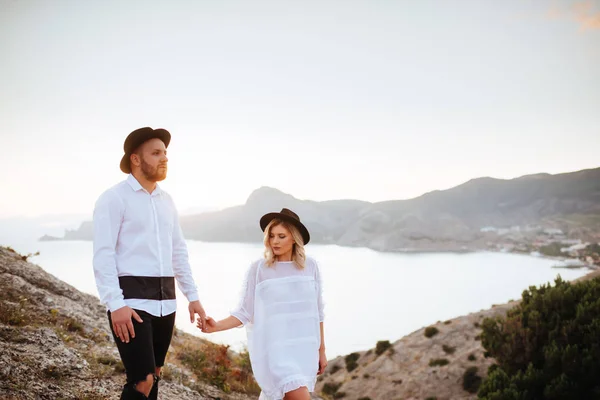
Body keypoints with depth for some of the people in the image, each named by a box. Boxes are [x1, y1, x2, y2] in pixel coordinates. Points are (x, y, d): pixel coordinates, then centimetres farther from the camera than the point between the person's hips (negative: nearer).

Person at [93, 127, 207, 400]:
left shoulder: (166, 201, 15)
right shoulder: (113, 198, -6)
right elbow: (103, 256, -13)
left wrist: (192, 296, 13)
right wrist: (115, 305, -22)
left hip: (165, 300, 7)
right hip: (131, 300, -7)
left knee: (153, 375, 14)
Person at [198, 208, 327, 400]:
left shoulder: (310, 266, 4)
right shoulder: (258, 269, -4)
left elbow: (317, 312, 11)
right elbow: (245, 312, -2)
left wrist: (321, 350, 13)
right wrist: (217, 326, -18)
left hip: (303, 349, 4)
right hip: (274, 349, -4)